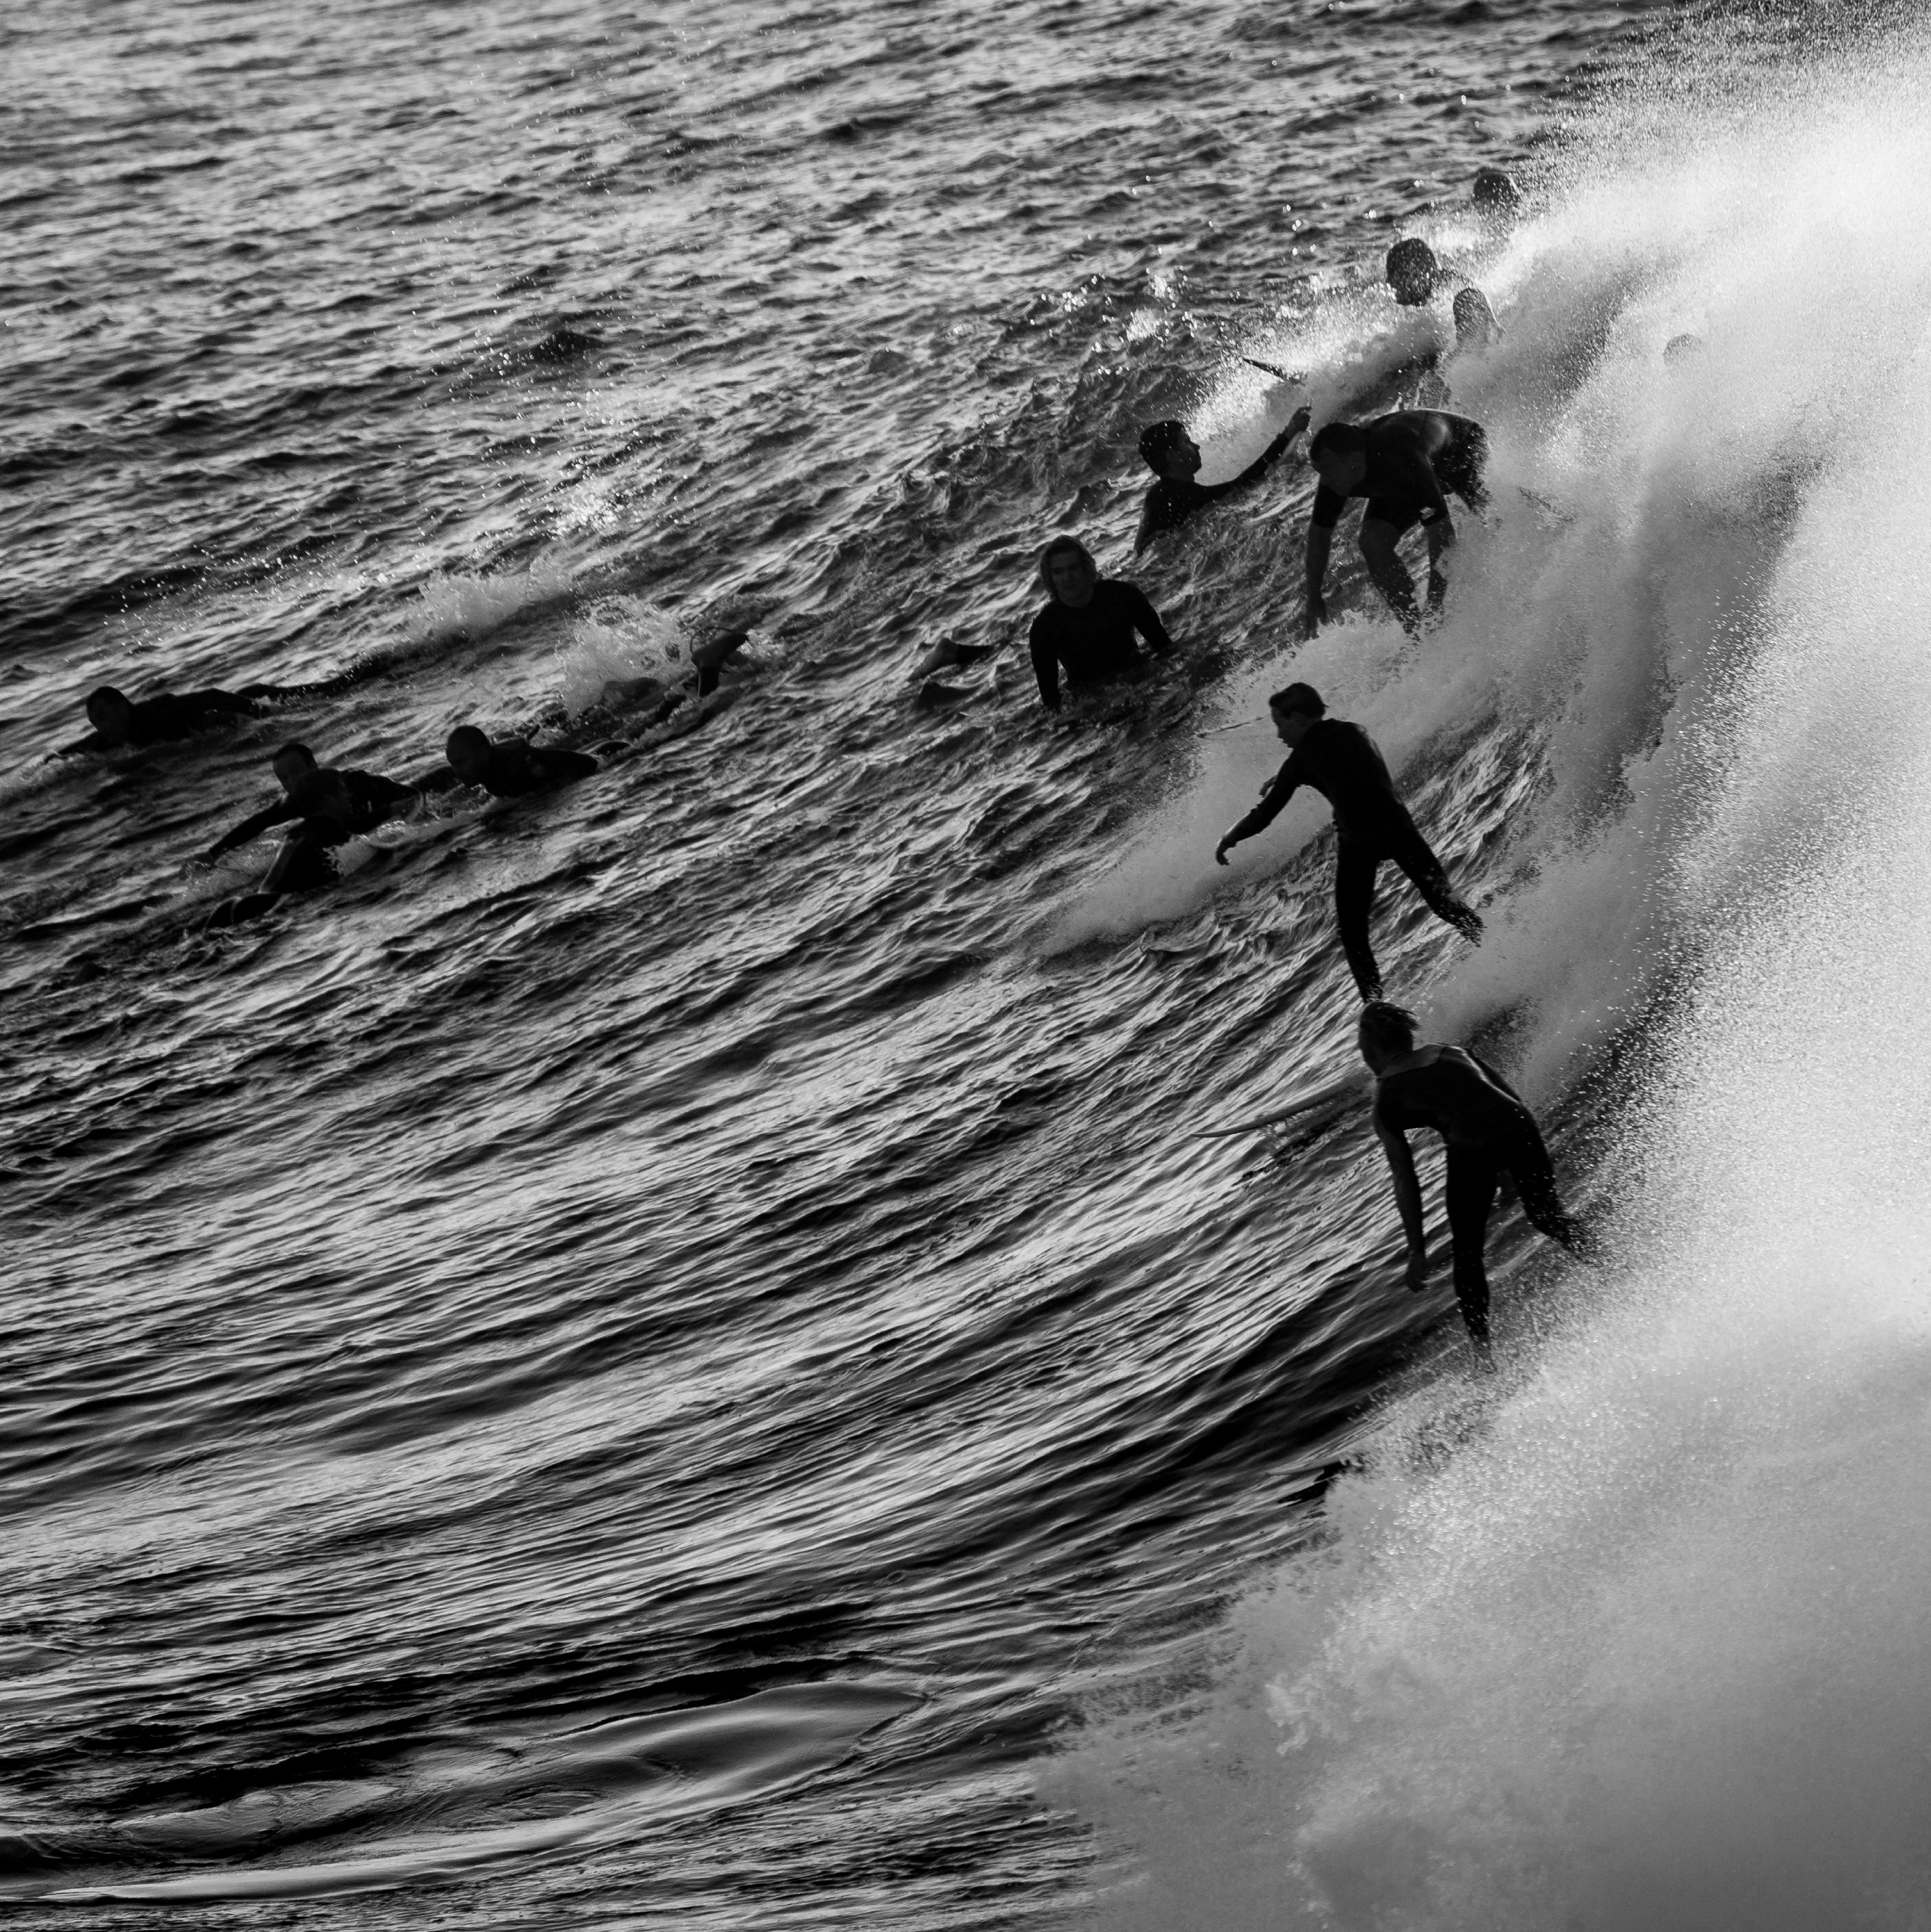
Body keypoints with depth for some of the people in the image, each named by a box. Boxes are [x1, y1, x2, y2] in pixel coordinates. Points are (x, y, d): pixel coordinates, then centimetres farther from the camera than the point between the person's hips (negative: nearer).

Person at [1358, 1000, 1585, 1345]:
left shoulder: (1386, 1097, 13)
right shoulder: (1451, 1053, 25)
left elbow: (1405, 1180, 8)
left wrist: (1417, 1251, 10)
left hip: (1472, 1147, -3)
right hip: (1516, 1126, 3)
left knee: (1467, 1255, 15)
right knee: (1545, 1214, 26)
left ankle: (1483, 1345, 11)